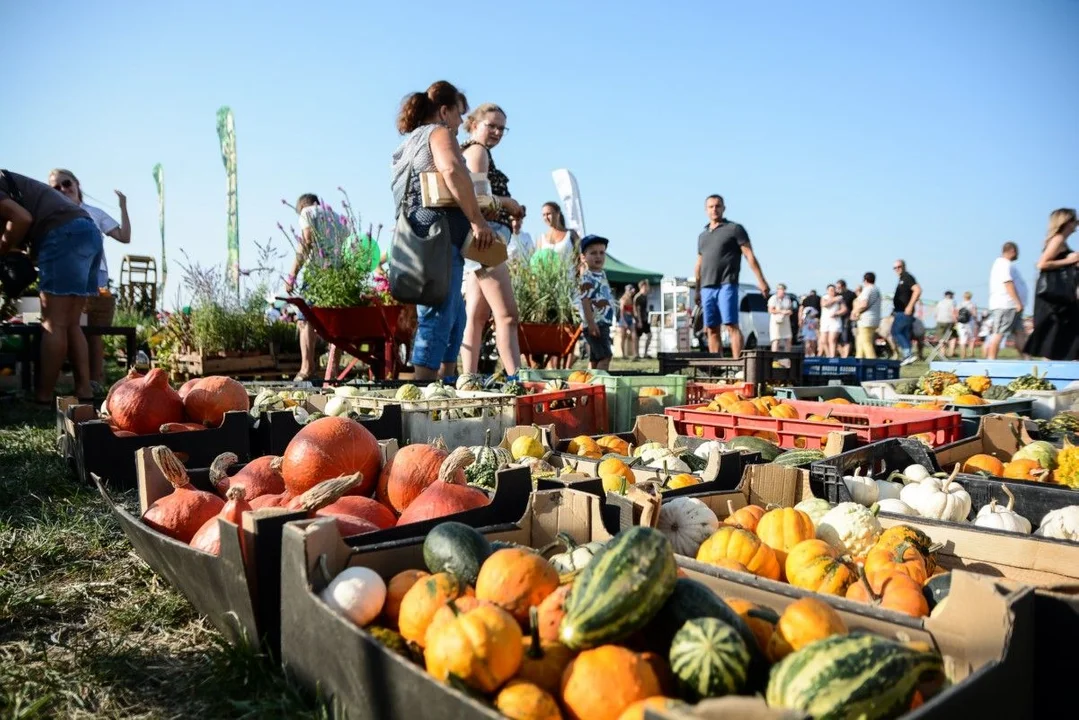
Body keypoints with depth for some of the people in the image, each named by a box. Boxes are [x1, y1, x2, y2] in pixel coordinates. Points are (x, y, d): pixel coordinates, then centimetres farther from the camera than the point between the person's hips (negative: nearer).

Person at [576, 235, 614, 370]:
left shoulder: (602, 275, 16)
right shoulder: (588, 278, -13)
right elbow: (585, 301, -20)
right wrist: (590, 323, -25)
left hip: (603, 323, 9)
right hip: (595, 324, -9)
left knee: (595, 358, 12)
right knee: (605, 356, -13)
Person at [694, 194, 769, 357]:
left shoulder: (734, 229, 5)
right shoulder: (702, 236, 21)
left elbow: (750, 256, -2)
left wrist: (761, 281, -10)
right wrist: (697, 290, 21)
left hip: (726, 285, -5)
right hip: (707, 287, 6)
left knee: (731, 325, -12)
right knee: (712, 328, 5)